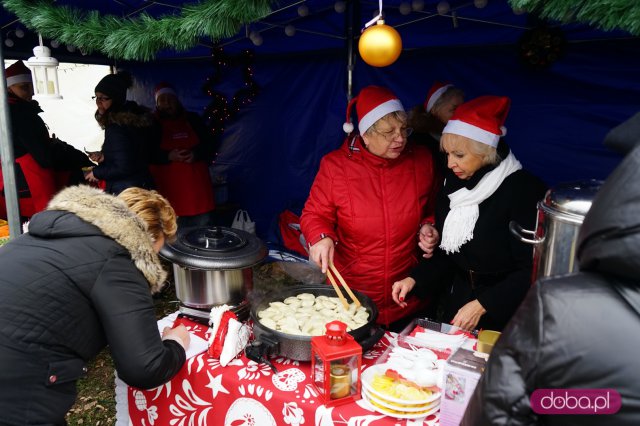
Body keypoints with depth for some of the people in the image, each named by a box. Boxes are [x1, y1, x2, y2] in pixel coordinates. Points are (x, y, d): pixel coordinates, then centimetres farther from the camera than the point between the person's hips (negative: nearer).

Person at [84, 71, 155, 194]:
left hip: (124, 192, -9)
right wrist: (106, 157, 10)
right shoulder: (135, 117, 8)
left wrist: (97, 173, -6)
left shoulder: (116, 127, -19)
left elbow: (123, 168, -21)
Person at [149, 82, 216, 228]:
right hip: (169, 188, -3)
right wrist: (168, 156, -18)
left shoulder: (192, 119, 11)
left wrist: (196, 154, -11)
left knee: (202, 230, 8)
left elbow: (209, 144, 9)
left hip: (197, 185, 3)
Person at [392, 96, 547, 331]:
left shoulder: (523, 190, -18)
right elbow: (446, 254, 7)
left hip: (504, 315, -5)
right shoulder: (453, 183, 0)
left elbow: (531, 270, -17)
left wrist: (481, 305, -21)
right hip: (457, 303, 6)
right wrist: (414, 279, -5)